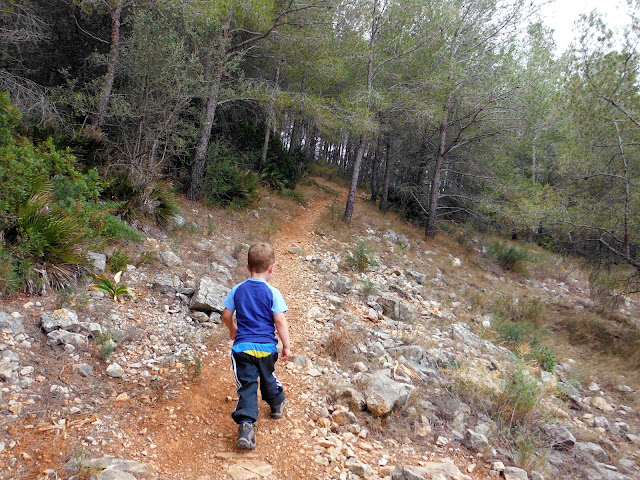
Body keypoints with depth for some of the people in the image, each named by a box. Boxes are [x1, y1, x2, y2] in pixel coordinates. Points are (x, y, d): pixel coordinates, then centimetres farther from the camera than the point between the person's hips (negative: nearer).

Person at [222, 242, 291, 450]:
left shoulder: (237, 290, 1)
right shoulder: (272, 292, -9)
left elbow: (226, 315, 8)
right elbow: (280, 320, -11)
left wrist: (233, 330, 28)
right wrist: (286, 346, -3)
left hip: (242, 346, 1)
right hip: (267, 346, 0)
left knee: (247, 385, -1)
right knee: (267, 377, 25)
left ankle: (245, 424, -17)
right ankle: (277, 405, 46)